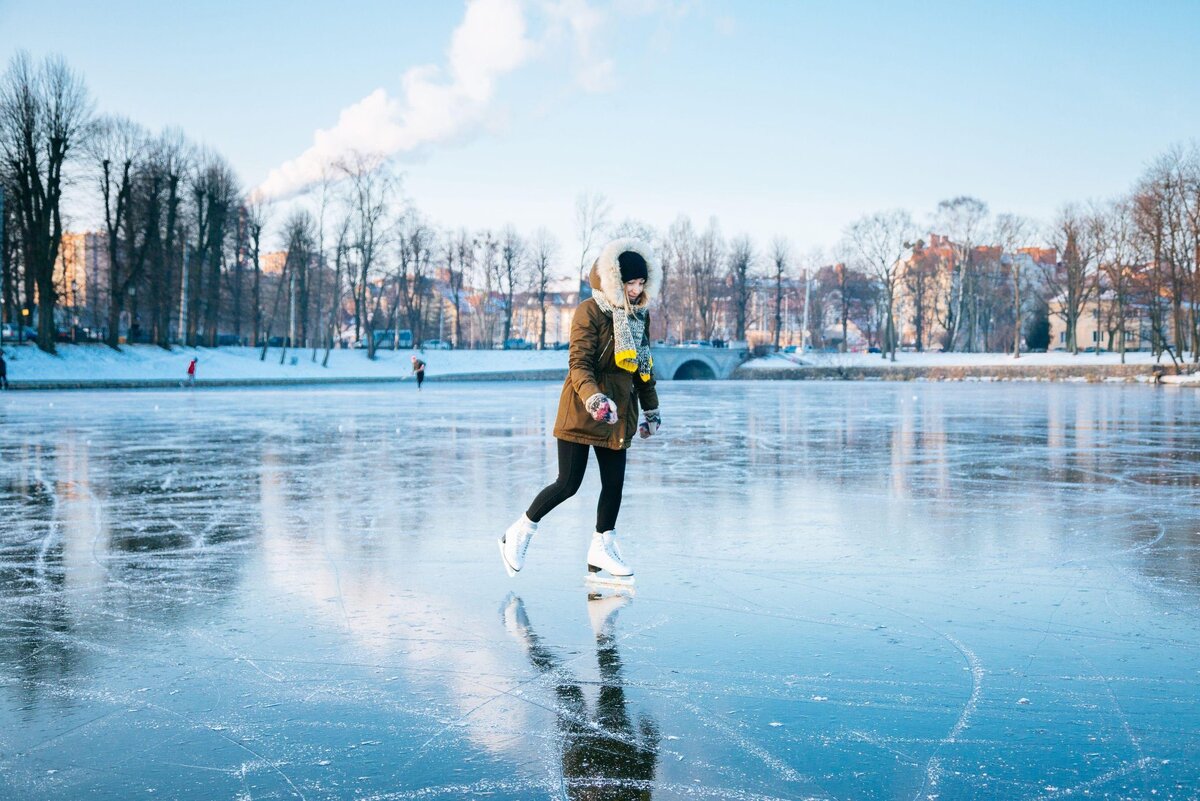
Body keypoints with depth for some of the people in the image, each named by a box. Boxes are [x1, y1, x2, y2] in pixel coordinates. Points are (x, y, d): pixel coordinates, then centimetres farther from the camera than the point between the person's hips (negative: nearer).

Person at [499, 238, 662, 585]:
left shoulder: (640, 315, 10)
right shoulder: (590, 312, -13)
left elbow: (644, 365, 21)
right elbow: (579, 364, -19)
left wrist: (651, 409, 22)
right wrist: (593, 398, -35)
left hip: (619, 411, 7)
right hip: (581, 411, -7)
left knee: (614, 482, 4)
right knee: (568, 484, -4)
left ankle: (602, 550, 18)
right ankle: (519, 533, 15)